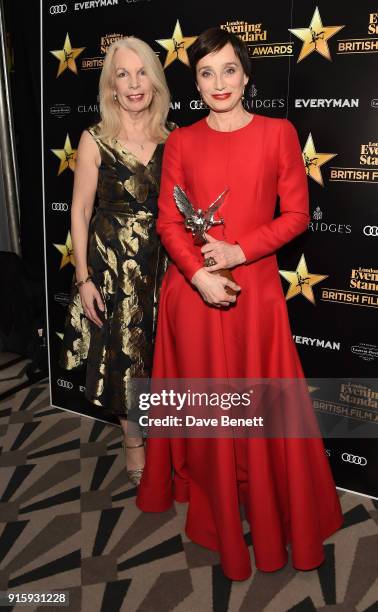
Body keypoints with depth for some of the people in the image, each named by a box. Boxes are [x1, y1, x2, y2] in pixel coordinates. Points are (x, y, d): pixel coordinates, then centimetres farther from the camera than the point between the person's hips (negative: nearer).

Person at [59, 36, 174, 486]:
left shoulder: (173, 138, 1)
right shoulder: (95, 140, -7)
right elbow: (80, 211, -5)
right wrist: (84, 278, -8)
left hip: (162, 262, 3)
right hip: (113, 264, -2)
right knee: (123, 354, 8)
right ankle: (134, 443, 29)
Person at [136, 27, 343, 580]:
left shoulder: (279, 133, 1)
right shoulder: (181, 141, 4)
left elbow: (296, 214, -1)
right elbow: (167, 220, 1)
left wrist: (240, 251, -14)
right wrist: (198, 274, -14)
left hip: (255, 289, -1)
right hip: (193, 289, 1)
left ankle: (272, 513, 30)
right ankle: (210, 506, 32)